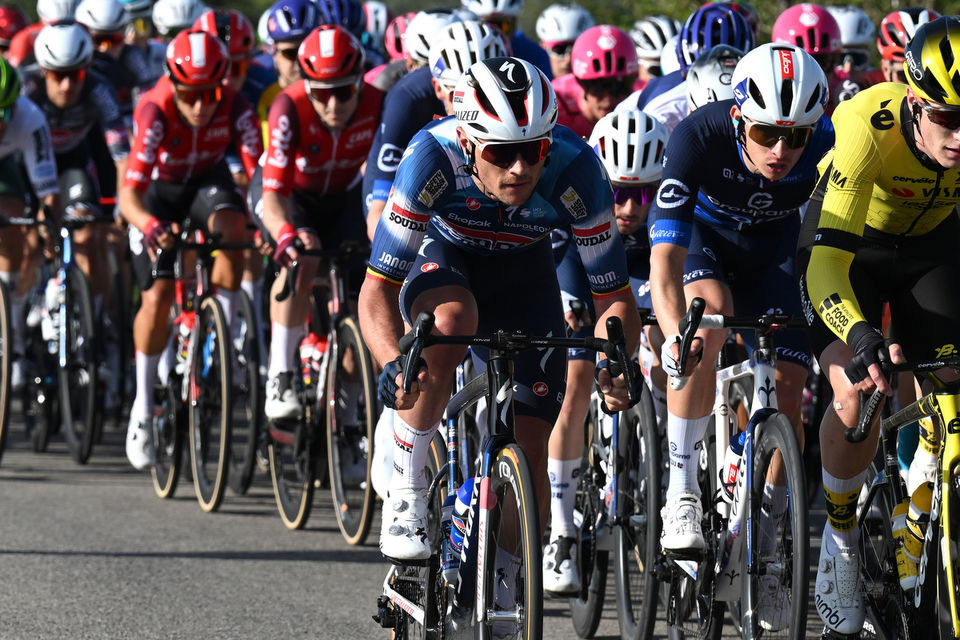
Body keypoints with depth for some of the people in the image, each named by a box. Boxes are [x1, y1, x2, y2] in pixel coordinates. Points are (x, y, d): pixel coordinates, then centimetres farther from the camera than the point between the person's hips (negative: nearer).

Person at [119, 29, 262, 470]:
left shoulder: (235, 108, -30)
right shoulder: (155, 111, -36)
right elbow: (130, 194, -42)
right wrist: (151, 226, -62)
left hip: (207, 180, 1)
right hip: (158, 190, -1)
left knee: (231, 228, -33)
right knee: (158, 297, -13)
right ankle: (143, 404, 7)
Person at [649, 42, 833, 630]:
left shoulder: (828, 147, -31)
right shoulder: (698, 138, -36)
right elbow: (665, 257, -41)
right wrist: (674, 334, -58)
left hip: (770, 251, 2)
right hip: (702, 235, -2)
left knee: (786, 391, -10)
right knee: (711, 313, -34)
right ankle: (682, 489, -22)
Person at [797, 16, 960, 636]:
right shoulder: (869, 126, -38)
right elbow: (827, 260, -43)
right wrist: (860, 335, -61)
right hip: (852, 239, -3)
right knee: (857, 399, -21)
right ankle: (840, 539, 3)